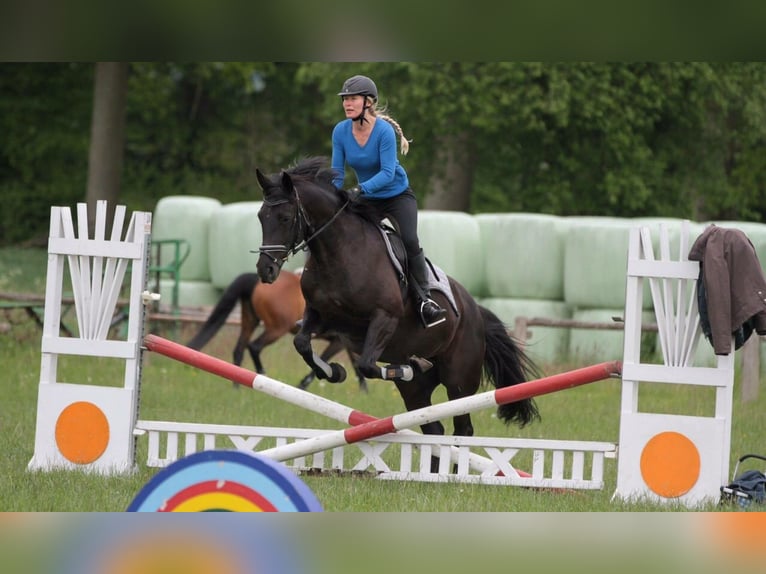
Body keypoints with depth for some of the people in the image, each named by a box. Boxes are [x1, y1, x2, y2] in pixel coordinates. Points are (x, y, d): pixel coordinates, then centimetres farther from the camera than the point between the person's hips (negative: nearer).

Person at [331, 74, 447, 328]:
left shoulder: (384, 131, -24)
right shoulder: (341, 131, -11)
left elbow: (387, 173, -30)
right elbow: (337, 174, -6)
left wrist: (360, 189, -43)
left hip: (398, 195, -5)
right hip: (368, 201, 5)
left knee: (409, 241, -22)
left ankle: (424, 299, -14)